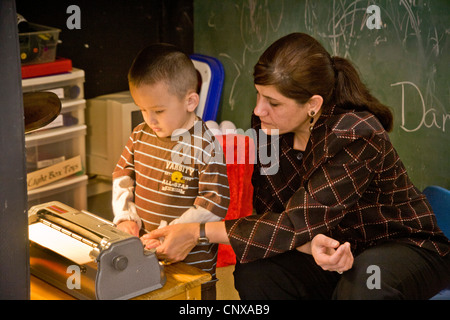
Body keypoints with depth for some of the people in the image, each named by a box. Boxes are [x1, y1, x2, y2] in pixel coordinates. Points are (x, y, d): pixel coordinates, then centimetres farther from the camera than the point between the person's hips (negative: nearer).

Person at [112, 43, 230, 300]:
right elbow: (122, 175, 14)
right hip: (144, 252, 6)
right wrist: (125, 216, 1)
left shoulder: (205, 147, -18)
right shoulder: (141, 135, 2)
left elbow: (215, 204, -20)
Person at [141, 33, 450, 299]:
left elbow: (296, 222, -29)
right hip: (334, 248, 6)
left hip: (406, 246, -5)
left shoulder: (356, 136, -29)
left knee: (364, 283, -39)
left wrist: (197, 232, -27)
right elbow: (271, 213, -6)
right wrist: (312, 243, -29)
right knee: (253, 273, -20)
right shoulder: (268, 125, -9)